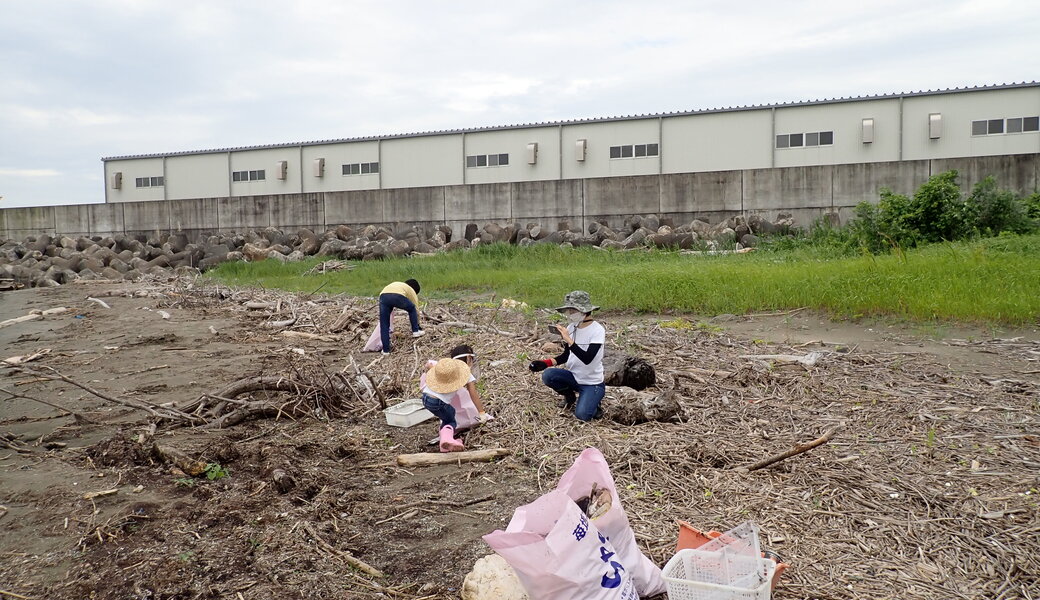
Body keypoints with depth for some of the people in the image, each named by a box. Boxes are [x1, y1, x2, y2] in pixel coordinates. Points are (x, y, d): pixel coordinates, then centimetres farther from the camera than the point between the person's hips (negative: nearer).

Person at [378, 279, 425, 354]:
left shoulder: (395, 284, 44)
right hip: (398, 296, -3)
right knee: (412, 309, 29)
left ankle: (386, 350, 14)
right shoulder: (411, 291, 32)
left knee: (384, 325, 13)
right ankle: (415, 331, 32)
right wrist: (418, 324, 47)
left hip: (383, 296, 3)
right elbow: (416, 309, 34)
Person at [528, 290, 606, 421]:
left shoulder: (597, 330, -18)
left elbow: (587, 359, -29)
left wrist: (569, 340, -34)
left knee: (582, 415, -23)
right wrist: (545, 363, -7)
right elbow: (566, 356, 8)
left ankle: (593, 402, 13)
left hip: (592, 383, -5)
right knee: (548, 375, -20)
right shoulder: (571, 328, -1)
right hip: (573, 376, 5)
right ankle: (570, 396, 9)